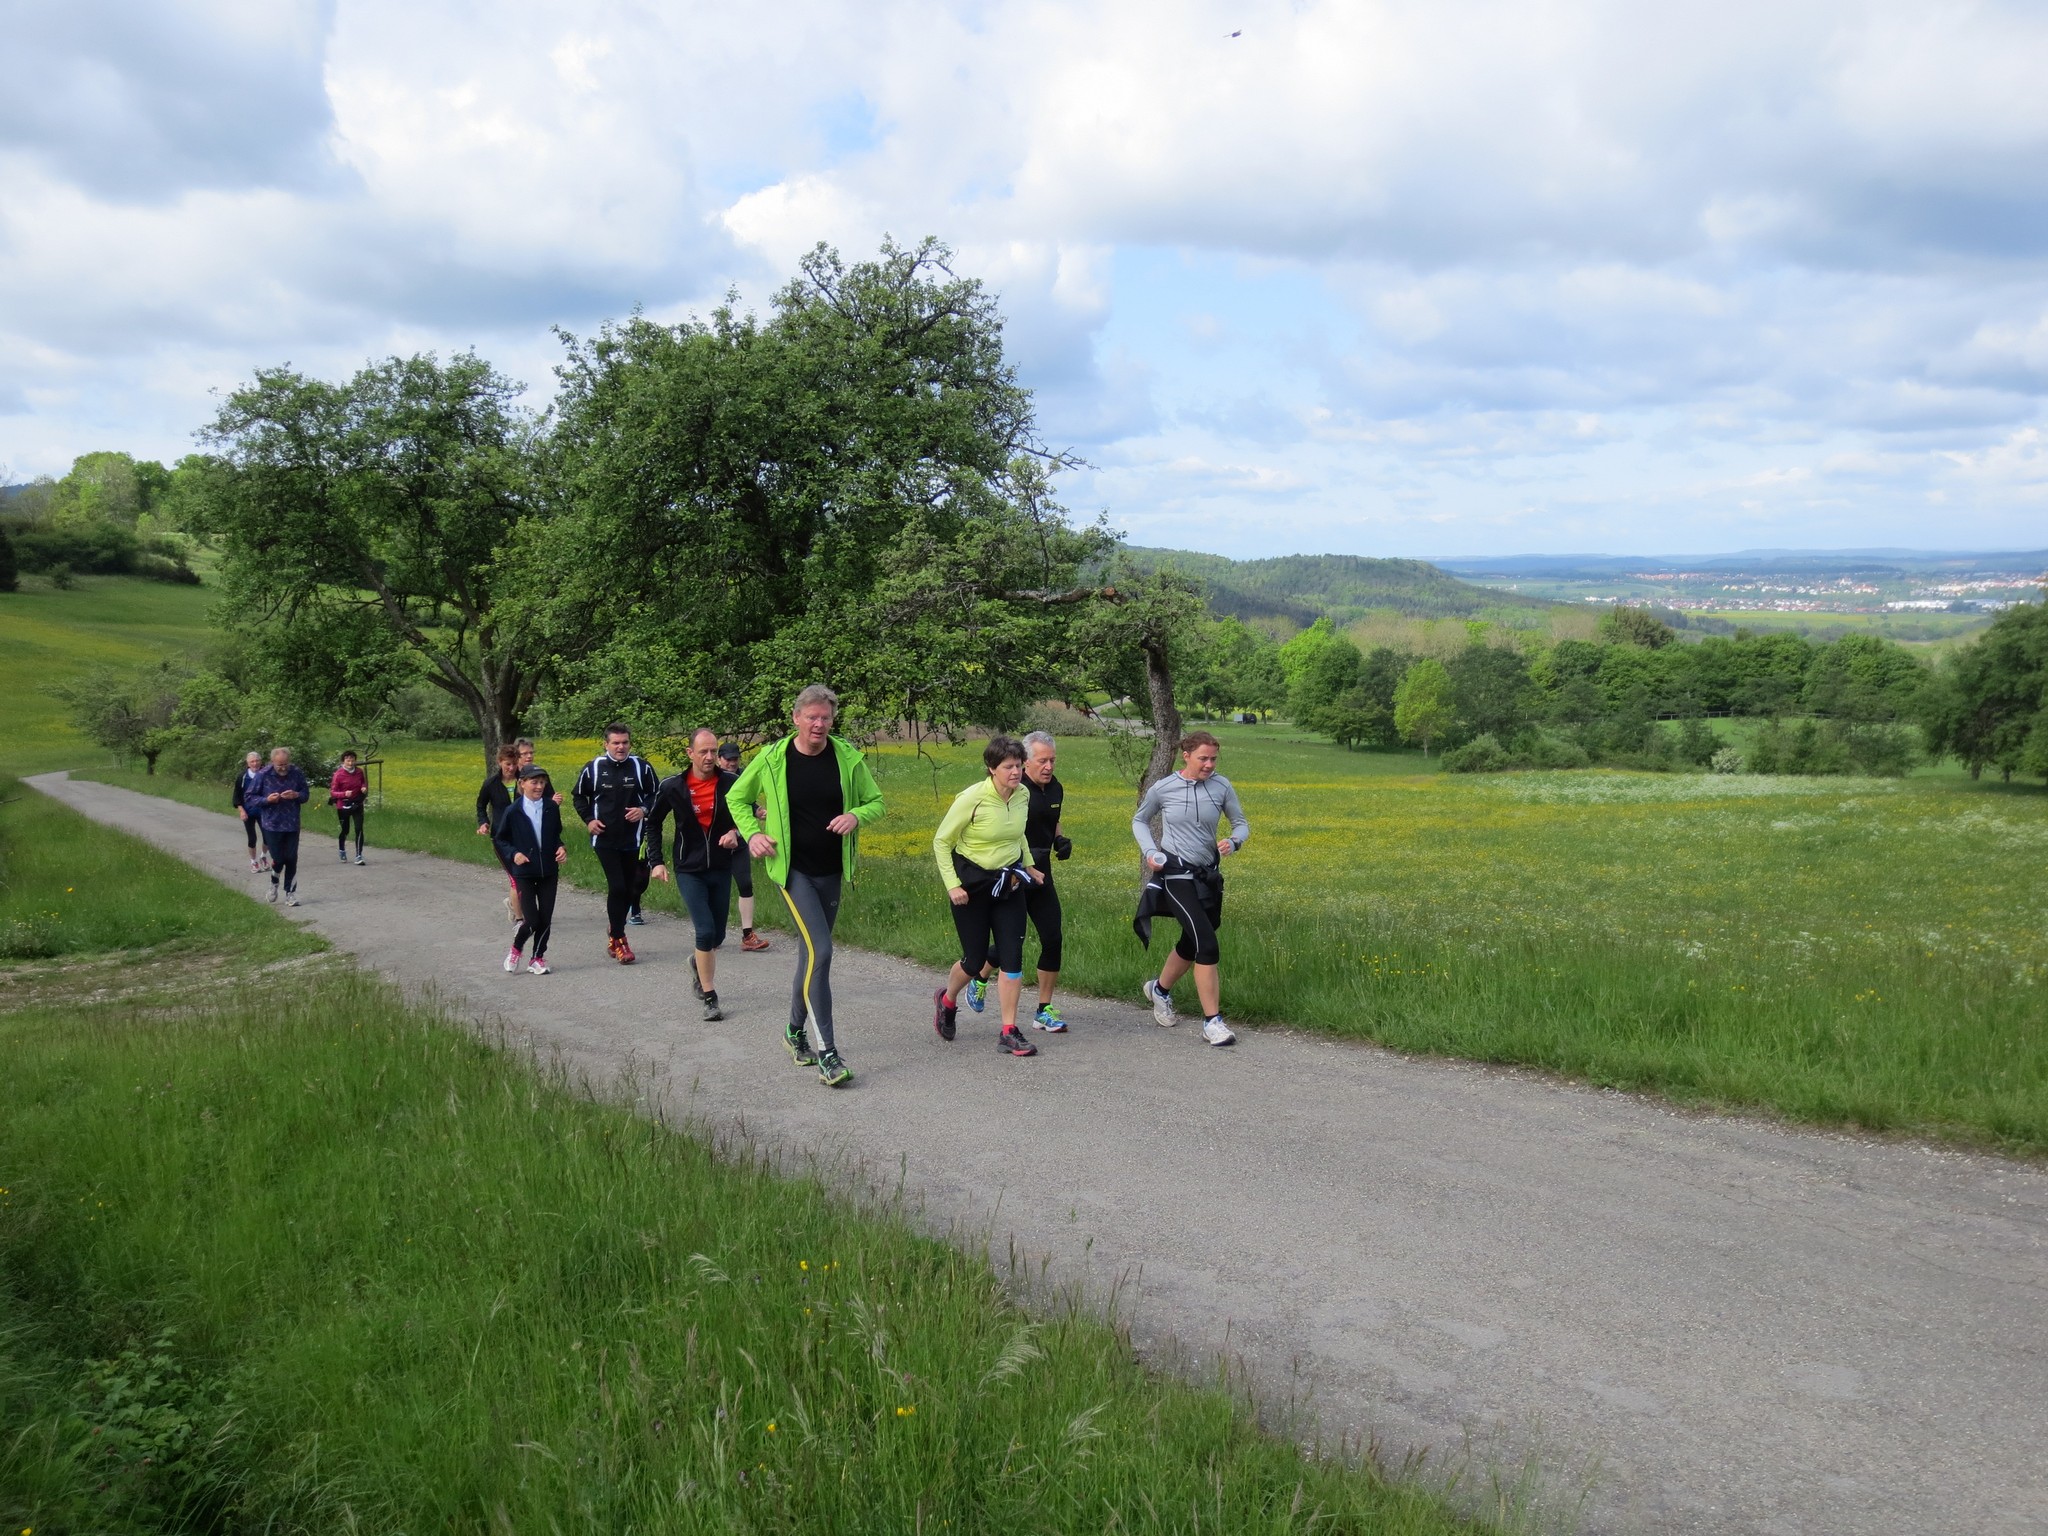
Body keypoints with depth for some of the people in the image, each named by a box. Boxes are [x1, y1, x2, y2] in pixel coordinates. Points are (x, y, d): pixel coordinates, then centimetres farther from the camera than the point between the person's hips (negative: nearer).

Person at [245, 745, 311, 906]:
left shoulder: (297, 773, -6)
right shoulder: (263, 775, -12)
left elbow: (306, 793, 6)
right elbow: (248, 798, -5)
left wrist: (296, 795, -17)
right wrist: (267, 799, -22)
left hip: (292, 825, 2)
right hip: (272, 825, -2)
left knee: (291, 860, 3)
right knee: (278, 859, 0)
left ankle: (290, 894, 15)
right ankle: (274, 883, 31)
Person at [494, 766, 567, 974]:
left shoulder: (552, 808, 0)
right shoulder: (512, 812, -7)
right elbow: (500, 840, 4)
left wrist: (561, 848, -4)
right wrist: (513, 854, -13)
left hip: (549, 872, 3)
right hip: (524, 873, -3)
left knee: (545, 919, 4)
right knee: (531, 920, -7)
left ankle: (538, 958, 21)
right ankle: (515, 949, 22)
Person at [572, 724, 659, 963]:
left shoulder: (641, 767, 0)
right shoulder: (593, 768, -1)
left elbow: (656, 793, 10)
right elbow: (578, 795, 13)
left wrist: (644, 809, -9)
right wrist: (588, 819, 0)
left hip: (634, 840, 2)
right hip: (605, 840, -2)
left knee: (630, 888, 7)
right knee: (617, 887, -10)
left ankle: (615, 931, 27)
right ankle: (619, 939, 1)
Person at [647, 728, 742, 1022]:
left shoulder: (730, 784, -8)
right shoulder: (673, 787, -7)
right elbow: (653, 823, 8)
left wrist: (736, 832, -14)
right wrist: (656, 861, 3)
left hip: (721, 869, 2)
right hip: (689, 870, -2)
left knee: (717, 935, 10)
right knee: (705, 931, -14)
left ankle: (698, 964, 44)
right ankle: (709, 998, -2)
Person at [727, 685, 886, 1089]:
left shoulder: (848, 757, -2)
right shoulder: (772, 759, -6)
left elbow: (876, 803, 7)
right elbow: (736, 798, 8)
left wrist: (855, 816, -15)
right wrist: (752, 833, -9)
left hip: (831, 871, 4)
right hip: (793, 869, -4)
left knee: (811, 953, 15)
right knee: (820, 952, -16)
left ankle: (796, 1031, 36)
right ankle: (826, 1054, -14)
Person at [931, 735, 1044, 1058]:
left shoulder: (1022, 796, -2)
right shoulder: (971, 799, -19)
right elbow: (941, 841, -10)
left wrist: (1028, 866, 16)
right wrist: (952, 884, -15)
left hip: (1009, 883, 4)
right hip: (972, 883, -4)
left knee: (1012, 956, -4)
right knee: (975, 958, 4)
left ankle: (1009, 1032, 2)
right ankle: (947, 999, 37)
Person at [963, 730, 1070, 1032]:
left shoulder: (1055, 788, 7)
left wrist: (1060, 840, 4)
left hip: (1040, 876, 6)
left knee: (1053, 939, -1)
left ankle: (1044, 1011, 11)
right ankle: (979, 979, 31)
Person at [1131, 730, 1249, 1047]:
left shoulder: (1221, 786, -2)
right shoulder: (1163, 789, -6)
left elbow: (1242, 824, 8)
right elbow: (1139, 821, 11)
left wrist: (1233, 842, -15)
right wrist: (1149, 851, -6)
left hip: (1208, 876, 5)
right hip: (1176, 874, -4)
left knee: (1191, 944, 18)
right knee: (1207, 944, -16)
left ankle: (1159, 989, 47)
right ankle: (1212, 1021, -8)